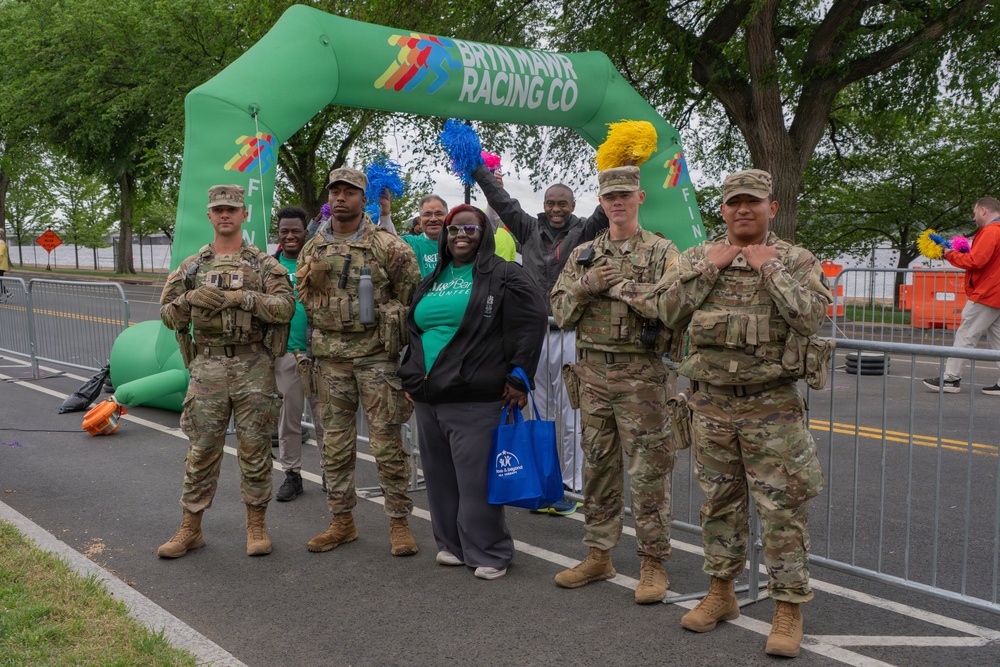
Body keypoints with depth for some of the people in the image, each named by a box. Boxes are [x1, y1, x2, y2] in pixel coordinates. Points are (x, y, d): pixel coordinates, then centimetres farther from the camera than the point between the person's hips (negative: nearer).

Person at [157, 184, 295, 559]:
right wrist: (191, 299, -10)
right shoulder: (192, 266, 11)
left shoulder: (263, 264, 3)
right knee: (202, 450, 6)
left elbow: (285, 306, -10)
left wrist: (242, 297, -20)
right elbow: (167, 314, 10)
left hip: (254, 367, -2)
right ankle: (190, 529, 16)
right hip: (208, 366, 2)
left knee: (254, 448, 5)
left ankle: (256, 525, 17)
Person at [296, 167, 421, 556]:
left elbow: (412, 298, -1)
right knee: (335, 443, 10)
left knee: (387, 441, -1)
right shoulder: (312, 249, 10)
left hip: (377, 355, -4)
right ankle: (342, 521, 23)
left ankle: (399, 522, 11)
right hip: (330, 359, 5)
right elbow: (302, 301, 19)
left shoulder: (388, 246, -4)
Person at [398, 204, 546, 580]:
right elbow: (413, 330, 26)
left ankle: (488, 552, 7)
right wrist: (411, 378, 19)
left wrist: (518, 375, -11)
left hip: (474, 399, -7)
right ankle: (452, 544, 26)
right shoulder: (432, 280, 18)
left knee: (475, 478, -6)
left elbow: (531, 322, -9)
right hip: (428, 398, 7)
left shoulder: (502, 276, -2)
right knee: (440, 476, 12)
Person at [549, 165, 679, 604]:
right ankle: (599, 555, 22)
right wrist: (586, 285, -9)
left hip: (640, 374, -4)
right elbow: (560, 312, 9)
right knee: (597, 466, 11)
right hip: (591, 372, 4)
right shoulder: (582, 255, 13)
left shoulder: (662, 252, 1)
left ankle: (654, 561, 10)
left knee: (649, 470, -1)